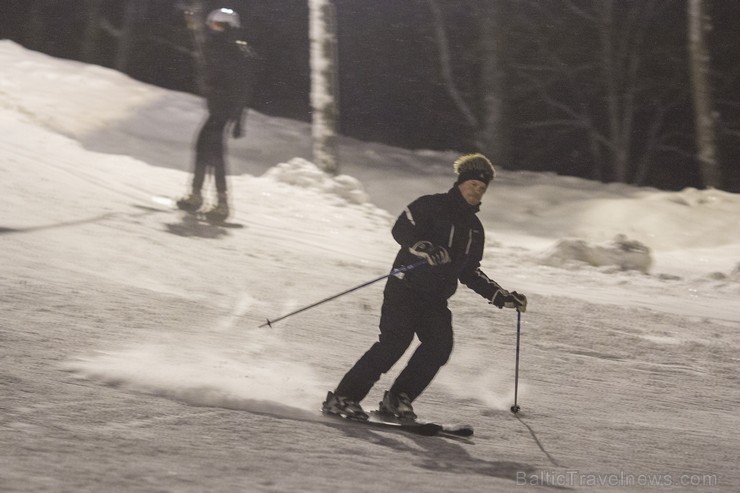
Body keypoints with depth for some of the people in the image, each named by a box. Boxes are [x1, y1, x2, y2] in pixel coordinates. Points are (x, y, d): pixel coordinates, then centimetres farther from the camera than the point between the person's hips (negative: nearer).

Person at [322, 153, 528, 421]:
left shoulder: (474, 228, 20)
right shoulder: (431, 206, -1)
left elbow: (469, 273, 26)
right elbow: (401, 229, -16)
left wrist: (503, 297, 20)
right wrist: (425, 248, -33)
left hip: (435, 299, 7)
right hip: (405, 286, -7)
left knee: (440, 346, -16)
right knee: (396, 340, -22)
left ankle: (398, 400, -6)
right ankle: (343, 397, -21)